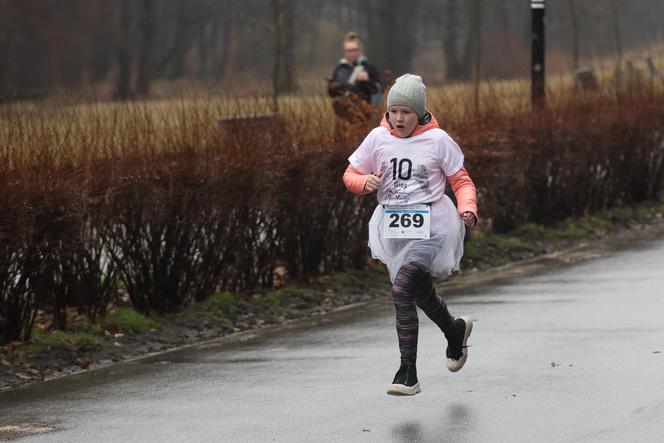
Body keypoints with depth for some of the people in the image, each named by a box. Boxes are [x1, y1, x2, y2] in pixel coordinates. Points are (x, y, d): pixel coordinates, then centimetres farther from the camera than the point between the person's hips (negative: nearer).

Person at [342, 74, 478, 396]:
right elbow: (350, 175, 9)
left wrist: (468, 208, -17)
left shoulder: (438, 140, -4)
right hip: (392, 226, 5)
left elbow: (462, 181, 3)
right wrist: (364, 182, -14)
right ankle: (455, 329, 51)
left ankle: (408, 374, -18)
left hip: (430, 227, -5)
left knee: (402, 288, -23)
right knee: (421, 294, 16)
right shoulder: (378, 138, 3)